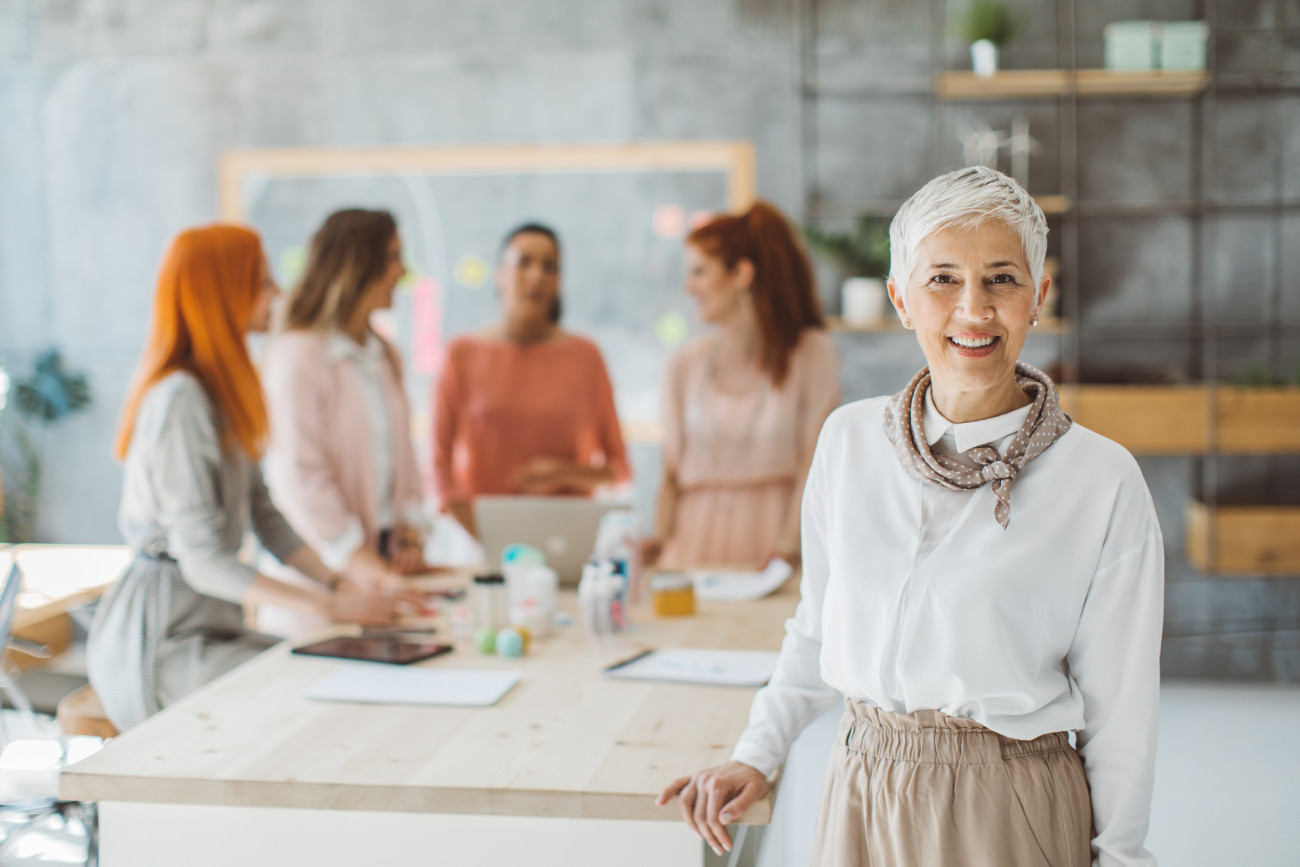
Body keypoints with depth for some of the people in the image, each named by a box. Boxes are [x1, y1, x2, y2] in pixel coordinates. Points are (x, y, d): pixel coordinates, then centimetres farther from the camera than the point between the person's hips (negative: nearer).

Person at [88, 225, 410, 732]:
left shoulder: (224, 392, 14)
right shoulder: (180, 401, -18)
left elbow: (266, 516, 11)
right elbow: (203, 563, -21)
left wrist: (339, 583, -3)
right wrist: (331, 606, -23)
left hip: (213, 625, 9)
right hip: (163, 640, -9)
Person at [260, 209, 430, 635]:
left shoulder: (383, 356, 15)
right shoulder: (296, 356, -12)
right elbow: (299, 476, -16)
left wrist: (411, 536, 5)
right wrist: (355, 558, -17)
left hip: (382, 556, 7)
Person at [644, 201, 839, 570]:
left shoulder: (811, 352, 1)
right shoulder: (685, 364, 9)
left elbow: (813, 460, -3)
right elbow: (673, 470, 12)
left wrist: (790, 544, -15)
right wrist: (659, 538, -4)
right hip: (696, 542, 2)